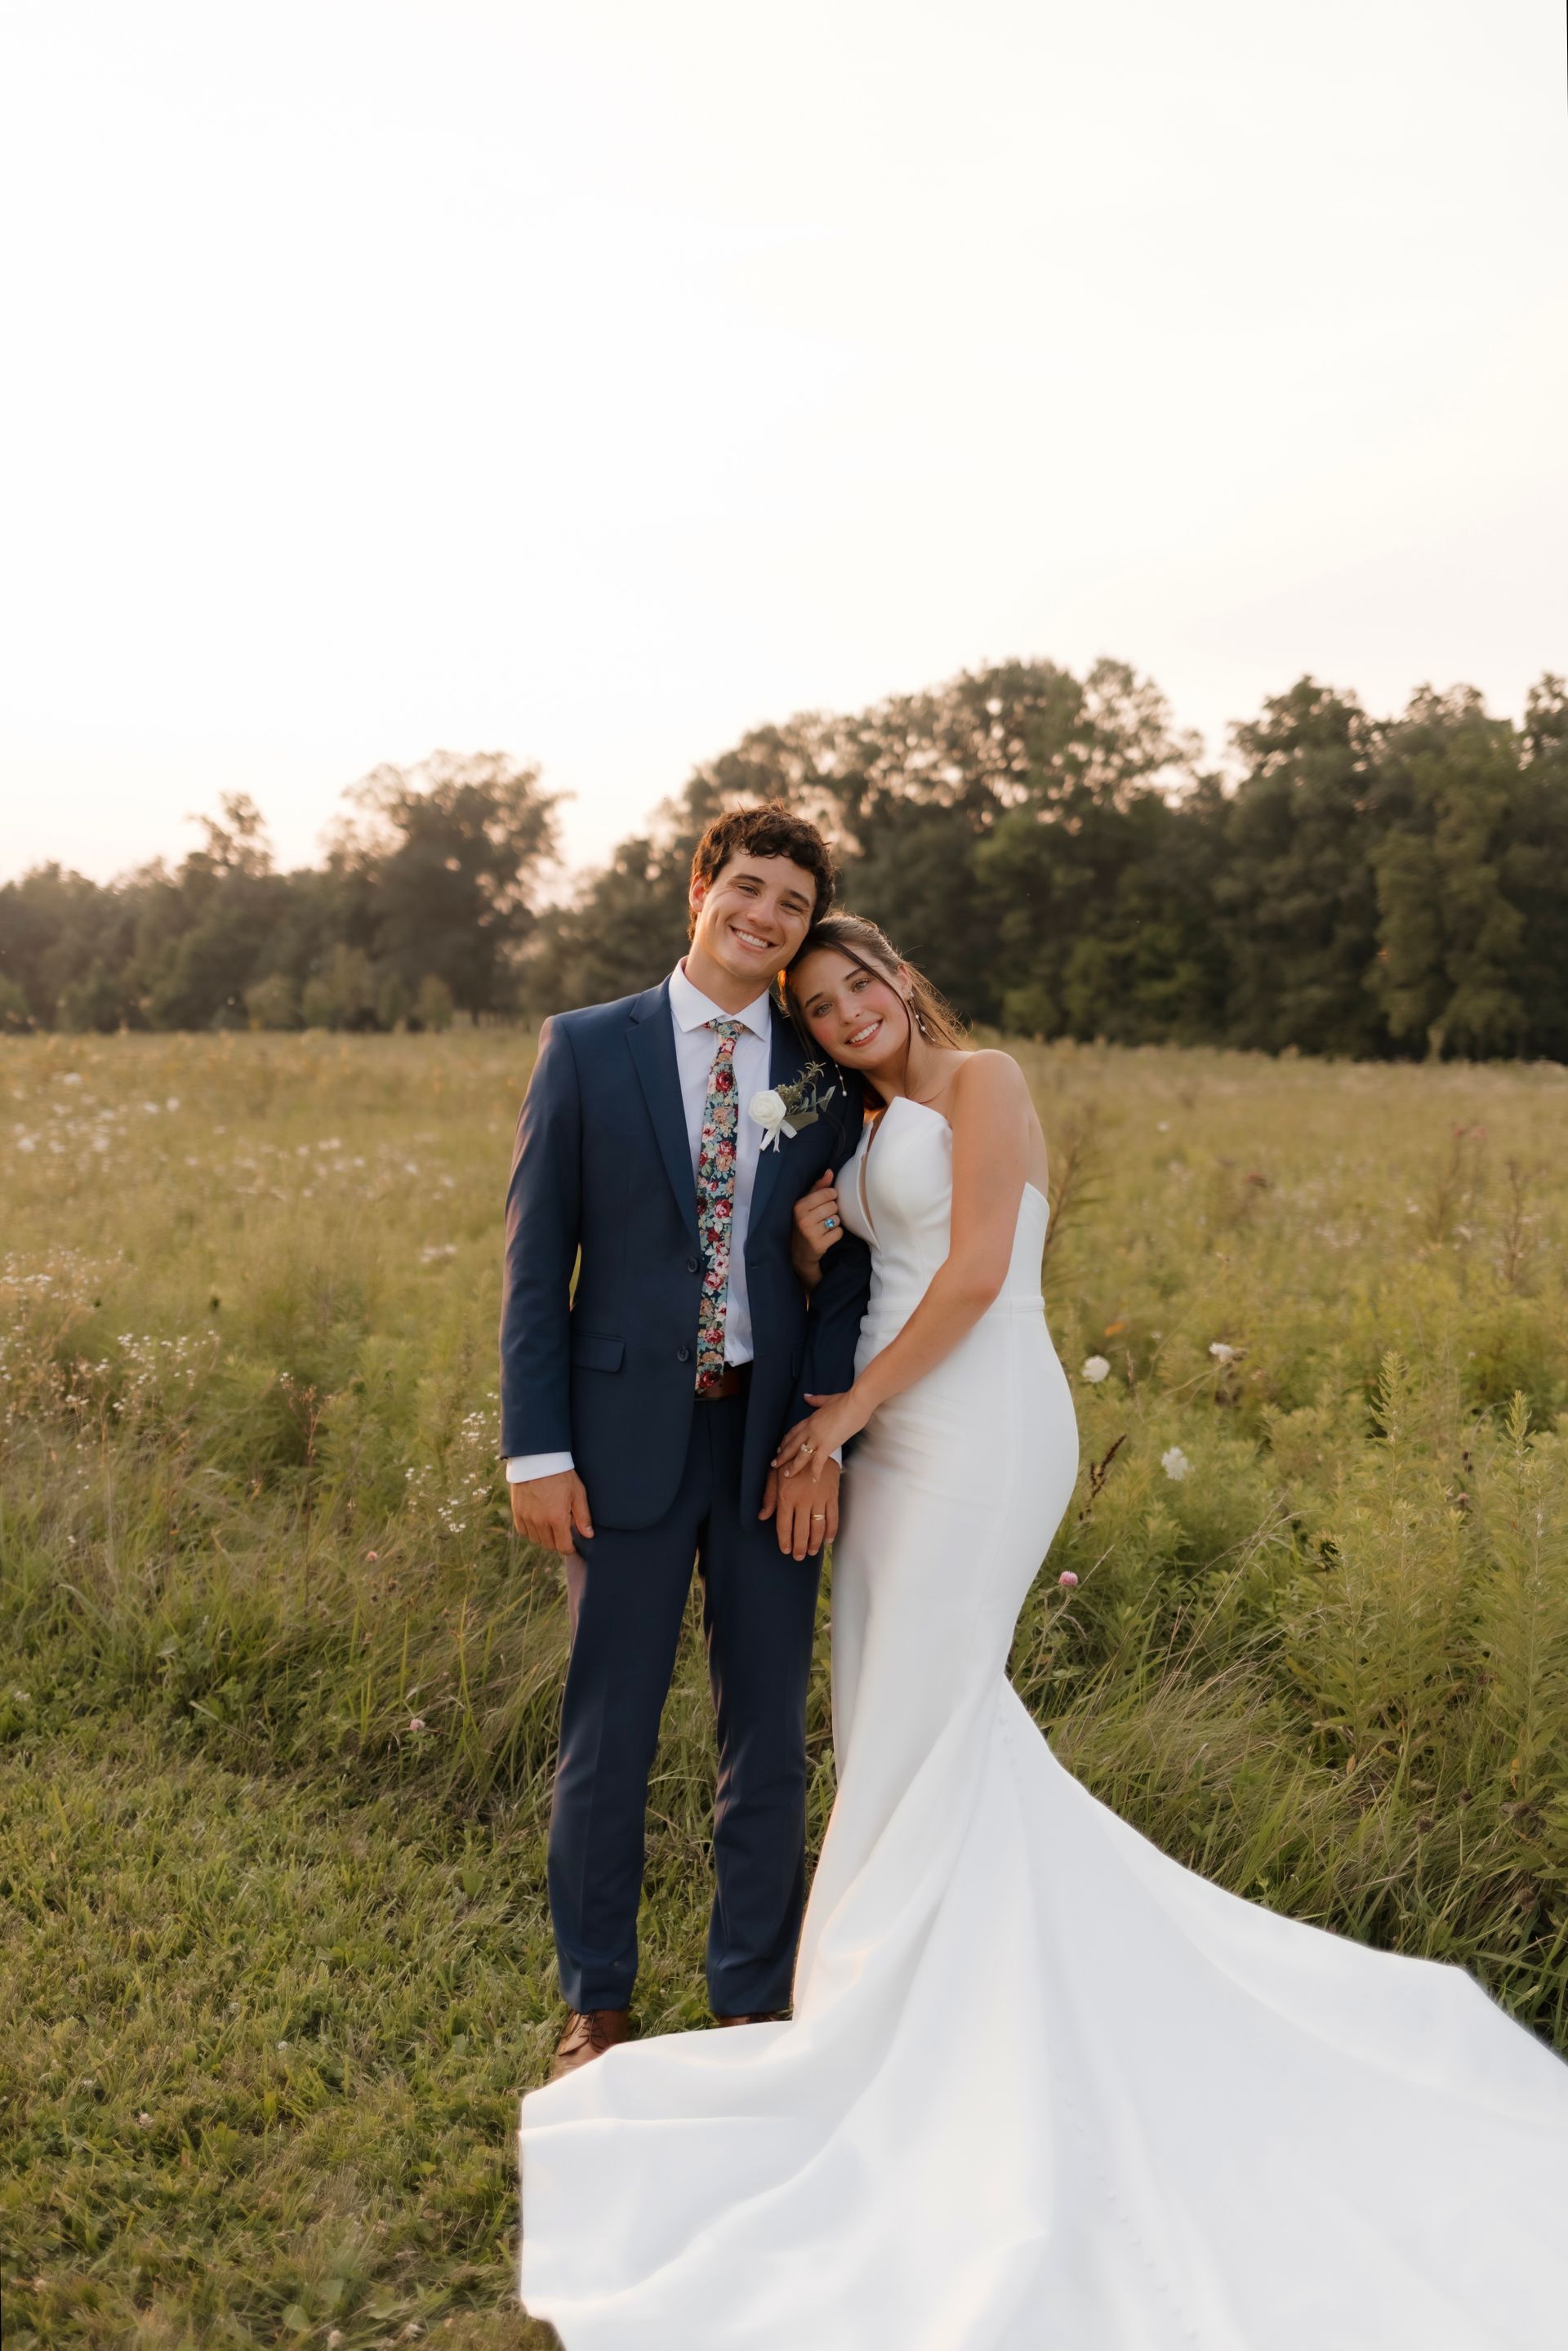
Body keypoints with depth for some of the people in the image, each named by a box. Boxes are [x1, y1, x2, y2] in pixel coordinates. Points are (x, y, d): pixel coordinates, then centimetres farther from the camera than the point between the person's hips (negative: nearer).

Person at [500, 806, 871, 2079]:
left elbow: (846, 1268, 5)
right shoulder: (588, 1048, 1)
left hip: (772, 1436, 2)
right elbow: (536, 1259, -1)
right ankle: (598, 2005, 25)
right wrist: (537, 1448, -7)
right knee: (608, 1732, 7)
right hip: (628, 1434, -2)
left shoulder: (824, 1076, 6)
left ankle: (753, 2000, 27)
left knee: (769, 1730, 10)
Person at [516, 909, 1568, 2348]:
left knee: (916, 1729, -2)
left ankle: (899, 2025, 12)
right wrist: (818, 1246, -1)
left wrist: (850, 1407, -11)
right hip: (902, 1435, 9)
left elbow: (977, 1272, -16)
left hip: (982, 1430, -9)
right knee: (922, 1714, 11)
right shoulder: (876, 1131, 18)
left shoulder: (981, 1082, -7)